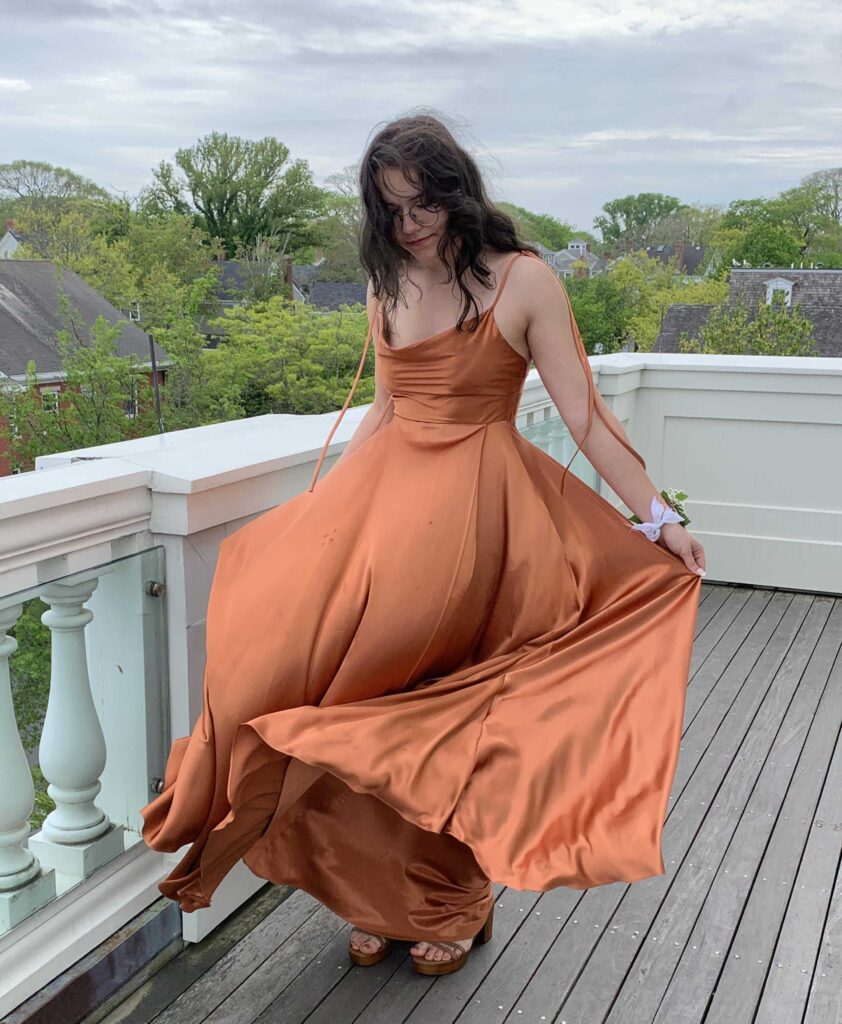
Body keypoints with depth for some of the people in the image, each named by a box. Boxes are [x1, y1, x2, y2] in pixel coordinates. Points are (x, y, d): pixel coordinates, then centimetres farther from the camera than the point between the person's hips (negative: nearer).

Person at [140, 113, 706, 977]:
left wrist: (657, 517, -10)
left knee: (439, 713, -1)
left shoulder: (523, 280, -4)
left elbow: (583, 416, -6)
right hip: (383, 497, 5)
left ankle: (449, 903, 24)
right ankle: (377, 895, 18)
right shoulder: (388, 286, 12)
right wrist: (312, 504, 19)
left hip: (472, 511, -5)